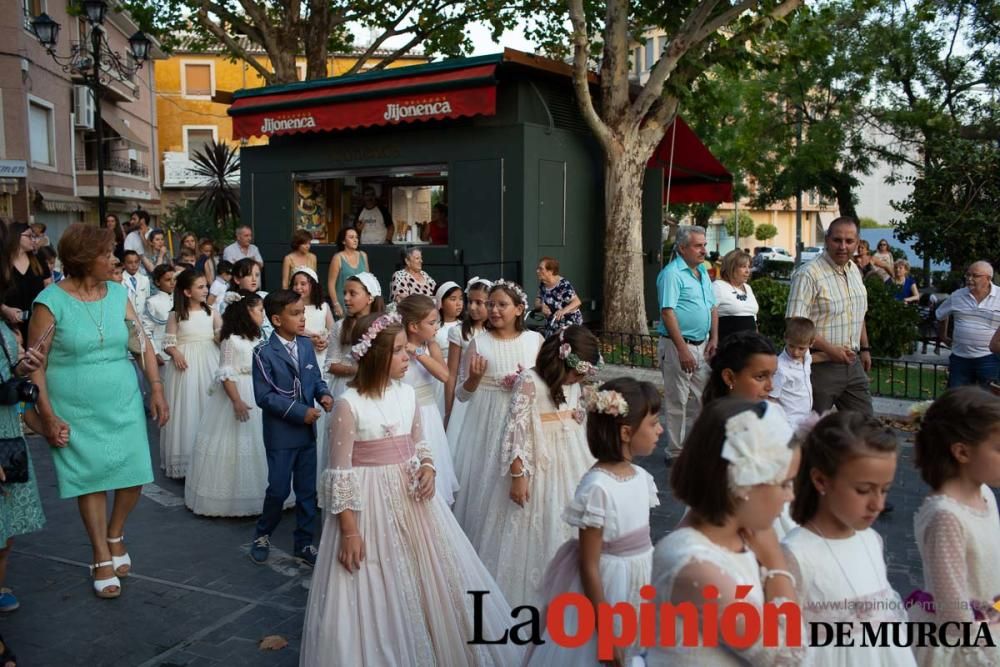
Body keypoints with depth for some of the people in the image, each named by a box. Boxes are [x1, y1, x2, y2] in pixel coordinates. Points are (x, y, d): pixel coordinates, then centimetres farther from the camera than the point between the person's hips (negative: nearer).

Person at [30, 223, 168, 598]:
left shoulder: (117, 294, 2)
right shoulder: (51, 301, -11)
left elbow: (144, 343, 7)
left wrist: (156, 390, 1)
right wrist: (48, 417, -12)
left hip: (124, 404, 4)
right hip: (76, 411, -3)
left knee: (134, 476, 3)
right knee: (91, 479, 5)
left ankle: (115, 535, 31)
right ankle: (102, 558, 21)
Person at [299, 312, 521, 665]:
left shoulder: (408, 394, 1)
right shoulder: (349, 404, -15)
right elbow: (340, 474, -13)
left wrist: (427, 469, -8)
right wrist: (350, 532, -13)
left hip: (411, 498, 6)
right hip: (369, 504, -5)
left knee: (430, 581, 14)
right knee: (378, 598, 6)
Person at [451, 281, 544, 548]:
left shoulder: (535, 340, 0)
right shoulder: (478, 343, -3)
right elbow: (462, 394, 0)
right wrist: (474, 377, -19)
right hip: (487, 424, -1)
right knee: (484, 484, 4)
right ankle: (481, 549, 23)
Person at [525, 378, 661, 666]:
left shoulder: (641, 477, -2)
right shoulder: (597, 488, -25)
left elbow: (641, 543, 9)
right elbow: (589, 566, -20)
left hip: (638, 588, 7)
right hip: (605, 590, -7)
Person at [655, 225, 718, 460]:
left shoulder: (703, 272, 14)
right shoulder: (672, 274, -13)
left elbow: (712, 307, 20)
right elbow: (667, 313, -19)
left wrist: (714, 339, 8)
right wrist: (683, 350, -22)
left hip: (702, 346, 8)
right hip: (678, 346, -8)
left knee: (701, 400, 14)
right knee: (677, 402, 0)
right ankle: (675, 453, 10)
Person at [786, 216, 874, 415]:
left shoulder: (854, 270, 12)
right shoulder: (808, 274, -16)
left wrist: (865, 348, 22)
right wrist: (830, 350, -23)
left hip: (852, 362, 8)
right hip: (821, 366, -8)